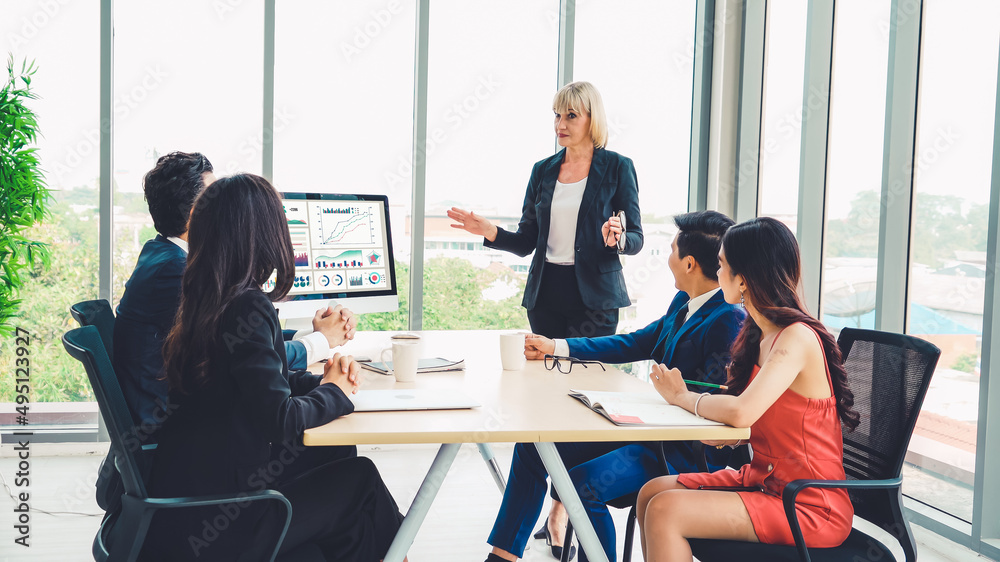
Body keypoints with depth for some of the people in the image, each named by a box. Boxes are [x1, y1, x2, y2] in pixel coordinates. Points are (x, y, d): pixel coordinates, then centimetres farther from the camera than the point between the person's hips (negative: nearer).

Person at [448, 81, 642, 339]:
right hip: (545, 293, 4)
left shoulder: (617, 167, -1)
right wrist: (490, 231, -5)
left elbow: (636, 240, -2)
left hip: (594, 297, -4)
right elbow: (526, 243, 11)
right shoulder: (543, 170, 11)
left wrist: (616, 238, -23)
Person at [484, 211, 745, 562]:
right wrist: (555, 347, 17)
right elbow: (635, 344, 18)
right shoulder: (683, 303, 9)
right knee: (532, 449, 6)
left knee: (583, 483, -30)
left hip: (687, 452, -10)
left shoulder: (729, 320, -20)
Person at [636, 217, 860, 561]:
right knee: (652, 492, -1)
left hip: (810, 508, -9)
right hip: (763, 480, 9)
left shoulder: (798, 338, -21)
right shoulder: (758, 335, 8)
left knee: (665, 512, -19)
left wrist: (682, 397, -13)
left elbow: (740, 412, -32)